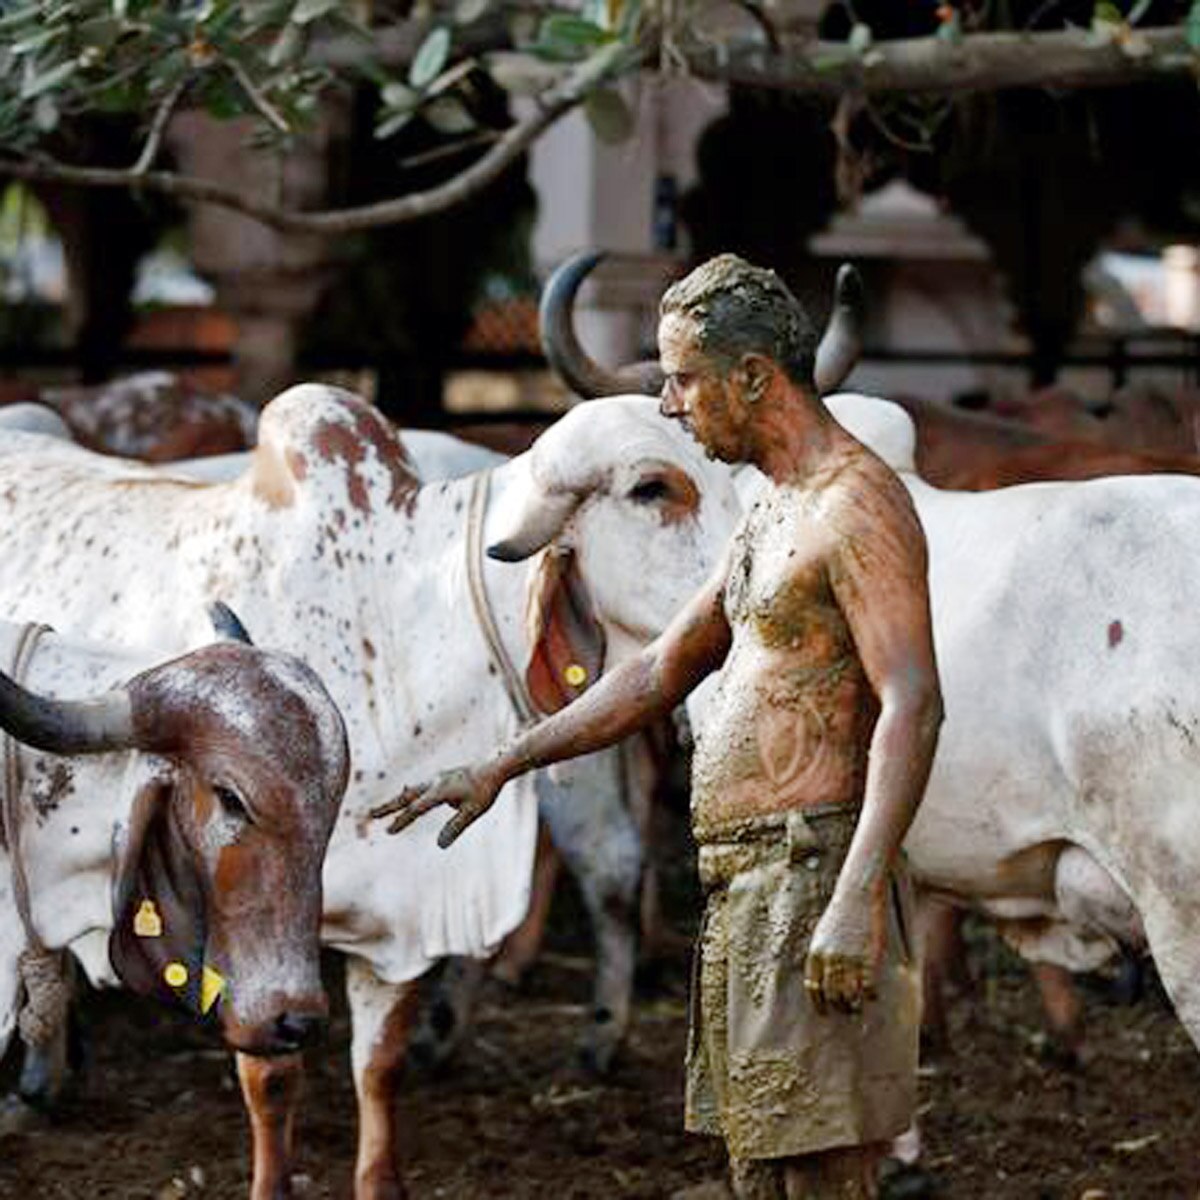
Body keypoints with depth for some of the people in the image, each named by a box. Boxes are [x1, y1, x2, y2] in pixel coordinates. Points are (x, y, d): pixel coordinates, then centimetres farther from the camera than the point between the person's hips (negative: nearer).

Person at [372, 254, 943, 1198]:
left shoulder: (857, 503, -12)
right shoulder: (771, 517, 19)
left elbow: (913, 706, -21)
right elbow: (657, 677, 27)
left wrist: (858, 899, -29)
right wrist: (500, 768, 26)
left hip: (807, 873, -10)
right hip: (743, 891, 10)